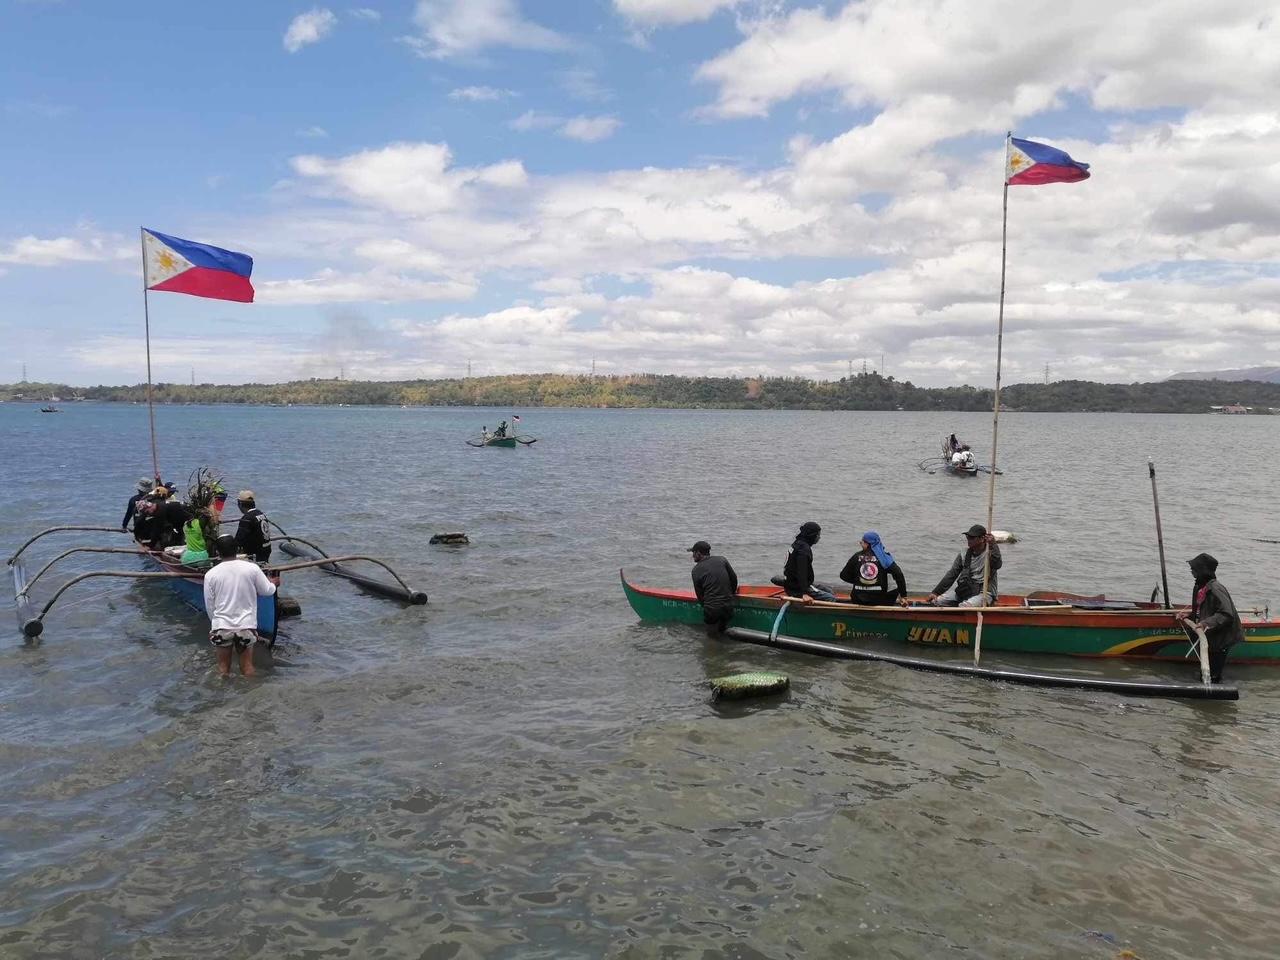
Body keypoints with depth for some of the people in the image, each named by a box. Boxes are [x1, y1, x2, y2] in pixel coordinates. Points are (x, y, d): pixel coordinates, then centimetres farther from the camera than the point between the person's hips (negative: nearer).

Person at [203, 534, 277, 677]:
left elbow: (209, 606, 1)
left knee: (223, 669, 15)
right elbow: (267, 591, 3)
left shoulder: (210, 574, -6)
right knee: (247, 668, 12)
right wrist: (273, 584, 26)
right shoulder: (252, 568, -8)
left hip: (221, 628, 0)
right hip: (247, 627, 0)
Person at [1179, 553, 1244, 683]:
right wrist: (1190, 614, 8)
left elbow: (1226, 614, -28)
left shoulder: (1215, 589, -23)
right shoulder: (1200, 587, 7)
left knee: (1213, 677, -4)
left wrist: (1206, 623, -34)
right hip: (1208, 638, 10)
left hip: (1220, 640, -10)